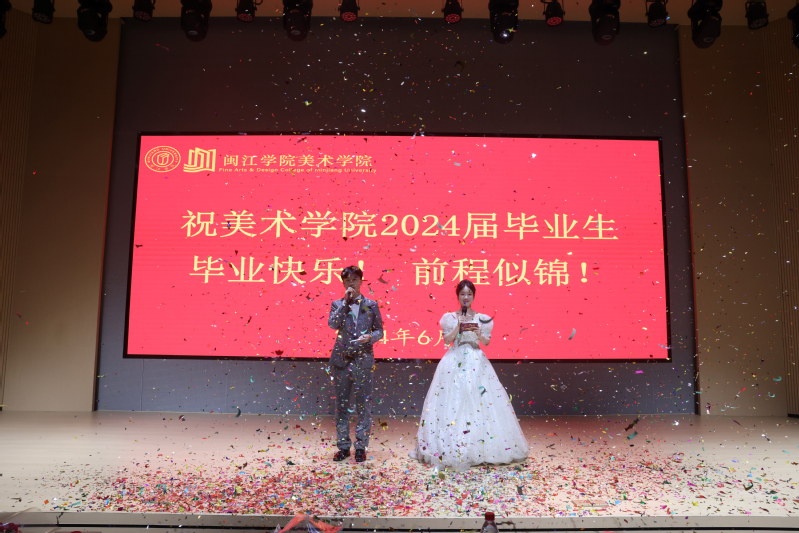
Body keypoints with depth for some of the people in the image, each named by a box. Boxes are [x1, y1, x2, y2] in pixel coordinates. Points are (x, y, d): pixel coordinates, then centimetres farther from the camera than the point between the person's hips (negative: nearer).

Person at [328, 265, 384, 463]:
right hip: (341, 359, 1)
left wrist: (370, 337, -14)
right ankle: (343, 446, 19)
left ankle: (361, 446, 14)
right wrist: (345, 302, -11)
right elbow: (332, 324, -11)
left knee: (362, 404, 2)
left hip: (363, 359, -1)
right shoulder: (337, 304, 7)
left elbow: (379, 330, 7)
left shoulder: (371, 305, 6)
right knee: (341, 404, 7)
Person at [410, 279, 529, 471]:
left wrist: (478, 333, -15)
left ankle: (480, 448, 3)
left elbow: (487, 342, 4)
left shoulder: (481, 318, 8)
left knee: (480, 402, -6)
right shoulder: (450, 317, 7)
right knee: (453, 400, -5)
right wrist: (459, 325, -13)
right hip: (455, 362, 0)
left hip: (476, 362, 1)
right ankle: (452, 448, 3)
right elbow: (447, 340, -2)